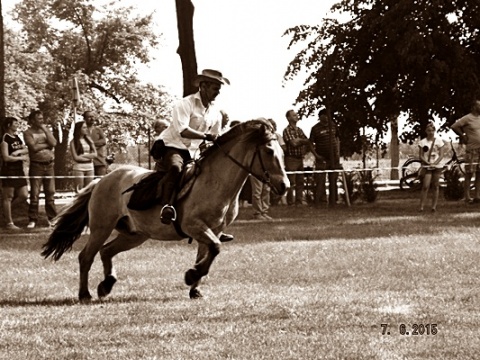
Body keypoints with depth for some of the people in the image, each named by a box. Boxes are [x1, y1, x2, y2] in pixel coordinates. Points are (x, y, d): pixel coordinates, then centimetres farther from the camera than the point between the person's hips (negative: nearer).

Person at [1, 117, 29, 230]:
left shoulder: (17, 138, 14)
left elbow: (26, 150, 8)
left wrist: (18, 151, -12)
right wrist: (21, 158, -8)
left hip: (19, 170, 8)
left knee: (24, 195, 5)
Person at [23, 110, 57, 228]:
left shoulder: (46, 131, 13)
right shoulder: (28, 133, -1)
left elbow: (54, 143, -3)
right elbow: (34, 147, -15)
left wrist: (45, 130, -4)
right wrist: (47, 144, -5)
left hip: (49, 165, 4)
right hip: (36, 165, -4)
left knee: (50, 192, 5)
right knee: (35, 194, -6)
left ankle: (52, 217, 12)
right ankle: (32, 219, -2)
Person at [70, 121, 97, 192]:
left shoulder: (89, 140, 10)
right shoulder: (73, 142, -3)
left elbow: (95, 154, 3)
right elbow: (76, 157, -10)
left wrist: (83, 156, -9)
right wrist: (89, 157, -4)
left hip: (90, 168, 4)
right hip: (79, 168, -4)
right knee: (79, 191, -7)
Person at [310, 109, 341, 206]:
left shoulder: (332, 126, 7)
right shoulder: (315, 128, -6)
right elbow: (311, 143, -4)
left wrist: (338, 152, 6)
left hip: (334, 158, 5)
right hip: (322, 159, -5)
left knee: (333, 180, 9)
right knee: (320, 181, -8)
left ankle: (332, 202, 16)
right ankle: (317, 202, -6)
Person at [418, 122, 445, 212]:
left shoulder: (438, 140, 3)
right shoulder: (422, 142, 2)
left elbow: (441, 155, 0)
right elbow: (420, 156, 0)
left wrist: (435, 163, -15)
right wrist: (427, 162, -16)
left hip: (437, 166, 1)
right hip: (427, 166, -1)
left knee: (436, 186, 3)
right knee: (425, 186, -10)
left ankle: (434, 206, 8)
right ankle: (421, 207, -11)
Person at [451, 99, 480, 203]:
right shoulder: (467, 118, -8)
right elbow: (454, 126, -11)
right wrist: (463, 136, -5)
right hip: (472, 150, -6)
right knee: (469, 174, -3)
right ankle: (467, 197, 0)